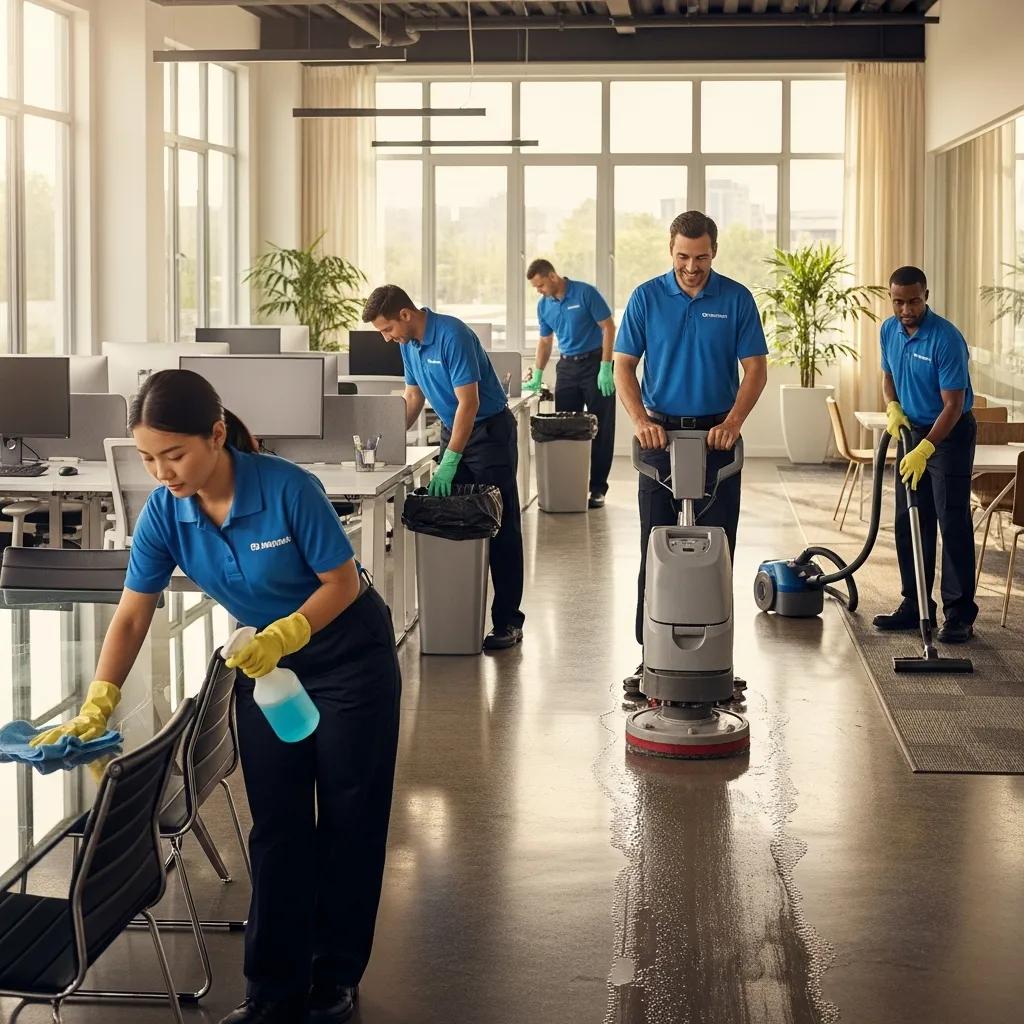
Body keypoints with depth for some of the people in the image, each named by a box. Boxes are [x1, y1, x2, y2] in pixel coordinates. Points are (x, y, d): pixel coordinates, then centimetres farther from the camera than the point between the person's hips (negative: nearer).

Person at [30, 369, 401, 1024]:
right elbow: (132, 616, -12)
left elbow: (343, 581, -21)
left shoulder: (288, 490, -30)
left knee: (348, 821, 7)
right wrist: (96, 709, -20)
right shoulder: (165, 512, -17)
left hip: (349, 656, -4)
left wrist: (285, 633, -35)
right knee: (277, 827, 5)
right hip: (266, 661, 4)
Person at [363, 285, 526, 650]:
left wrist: (450, 461, -27)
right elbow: (413, 396, 14)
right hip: (453, 429, 9)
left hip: (489, 431, -8)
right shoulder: (409, 343, 3)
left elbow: (470, 403, -26)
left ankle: (507, 621, -4)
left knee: (501, 530, -5)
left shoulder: (452, 336, -24)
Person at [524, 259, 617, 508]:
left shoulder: (585, 293, -12)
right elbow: (545, 342, 16)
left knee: (600, 430, -3)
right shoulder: (544, 306, 6)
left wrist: (605, 368, -16)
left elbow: (608, 327, -11)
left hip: (594, 363, -6)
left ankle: (598, 488, 2)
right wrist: (537, 376, 7)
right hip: (566, 367, 6)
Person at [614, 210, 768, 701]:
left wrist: (732, 422, -18)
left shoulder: (737, 299, -1)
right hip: (661, 435, 0)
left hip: (716, 435, 0)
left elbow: (755, 369, -3)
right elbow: (624, 366, -1)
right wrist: (640, 420, -17)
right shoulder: (646, 297, 0)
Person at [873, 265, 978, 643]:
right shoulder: (889, 331, 0)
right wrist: (893, 407, -5)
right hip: (912, 431, 7)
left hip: (949, 434, -7)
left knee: (953, 524, -8)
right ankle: (915, 606, 16)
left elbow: (953, 405, -23)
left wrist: (925, 449, -31)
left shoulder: (947, 339, -23)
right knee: (909, 524, 8)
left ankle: (959, 615, -6)